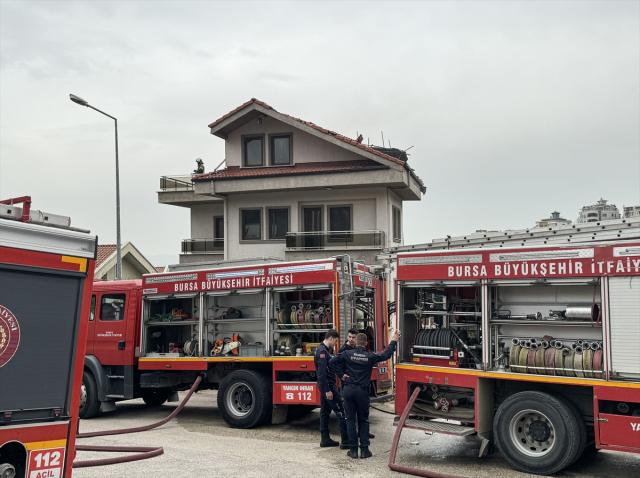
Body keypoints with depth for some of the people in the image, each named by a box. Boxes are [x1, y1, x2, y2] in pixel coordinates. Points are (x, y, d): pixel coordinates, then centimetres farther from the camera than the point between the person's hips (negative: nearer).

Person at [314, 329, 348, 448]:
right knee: (341, 411, -8)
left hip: (325, 386, 11)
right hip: (327, 386, -11)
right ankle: (346, 440, -6)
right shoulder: (322, 351, -17)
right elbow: (322, 373, -23)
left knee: (325, 412, 13)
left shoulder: (324, 350, 14)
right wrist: (327, 390, -23)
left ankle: (325, 439, 18)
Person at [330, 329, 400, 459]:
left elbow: (332, 362, -7)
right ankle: (364, 450, 8)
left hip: (348, 389, 0)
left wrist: (341, 374, 0)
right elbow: (386, 355, 9)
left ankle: (353, 450, 7)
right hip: (362, 391, 0)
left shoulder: (347, 354, -3)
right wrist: (393, 341, 20)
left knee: (350, 420, 7)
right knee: (363, 420, 10)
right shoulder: (370, 356, -3)